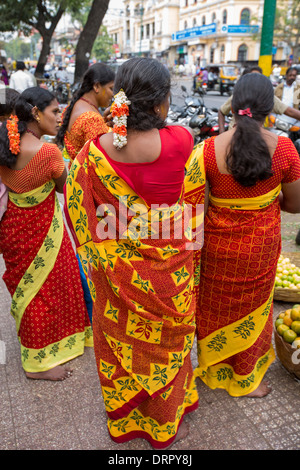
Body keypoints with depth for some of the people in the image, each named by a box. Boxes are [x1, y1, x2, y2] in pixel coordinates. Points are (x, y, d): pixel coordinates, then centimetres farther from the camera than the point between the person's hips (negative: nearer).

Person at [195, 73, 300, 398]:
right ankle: (244, 378, 42)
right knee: (250, 309, 22)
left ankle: (214, 368, 45)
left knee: (216, 306, 22)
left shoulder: (211, 148, -17)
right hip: (261, 246, 1)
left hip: (218, 243, 0)